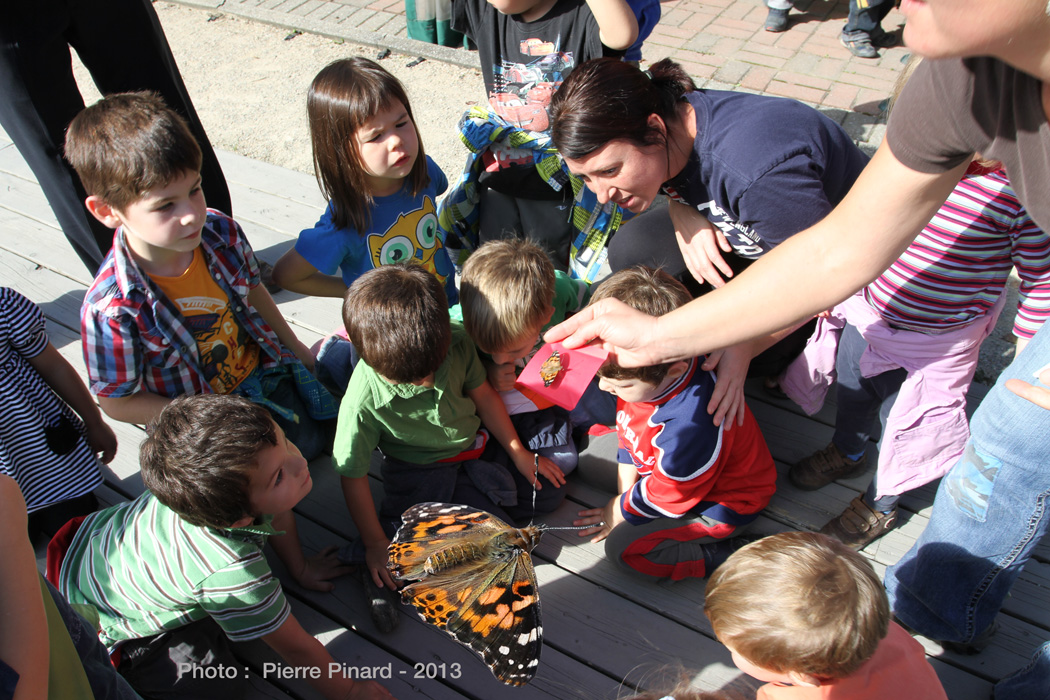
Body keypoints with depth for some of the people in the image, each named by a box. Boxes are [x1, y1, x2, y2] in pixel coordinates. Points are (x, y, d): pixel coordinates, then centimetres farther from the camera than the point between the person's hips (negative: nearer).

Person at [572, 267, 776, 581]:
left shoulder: (691, 425, -44)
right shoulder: (648, 375, -20)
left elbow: (667, 498, -25)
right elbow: (628, 435, 2)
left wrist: (621, 511, -8)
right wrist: (625, 493, 4)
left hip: (724, 504, -8)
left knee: (623, 546, -19)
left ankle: (729, 558, -9)